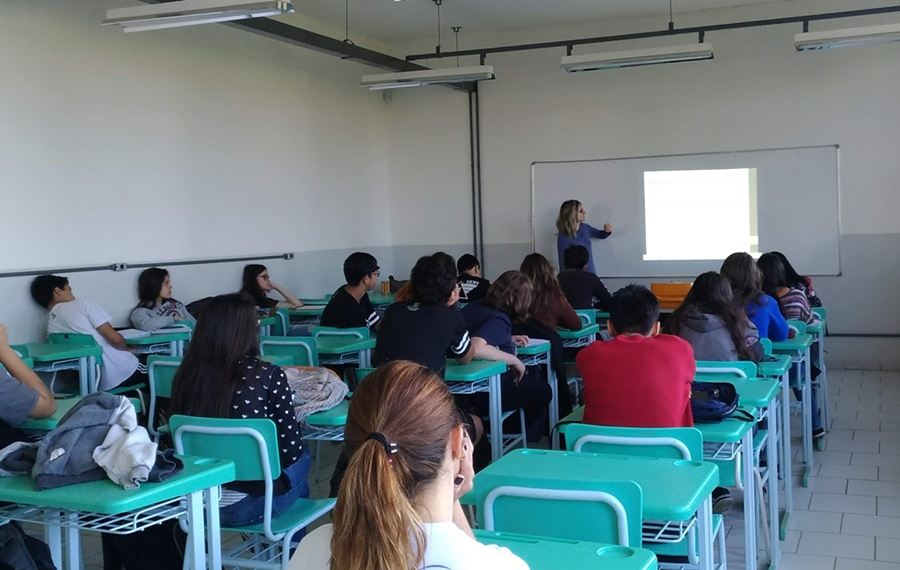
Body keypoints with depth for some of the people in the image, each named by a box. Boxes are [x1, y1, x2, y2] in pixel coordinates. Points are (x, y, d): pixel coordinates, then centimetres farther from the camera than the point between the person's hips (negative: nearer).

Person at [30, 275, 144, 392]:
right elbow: (114, 338, -16)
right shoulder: (82, 304, -10)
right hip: (124, 372, -6)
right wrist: (128, 348, 4)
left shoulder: (50, 329, 7)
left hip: (100, 384, 7)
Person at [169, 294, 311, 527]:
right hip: (250, 504, -4)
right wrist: (296, 427, 11)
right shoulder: (269, 375, -17)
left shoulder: (186, 375, -6)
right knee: (301, 456, 27)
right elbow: (290, 451, -10)